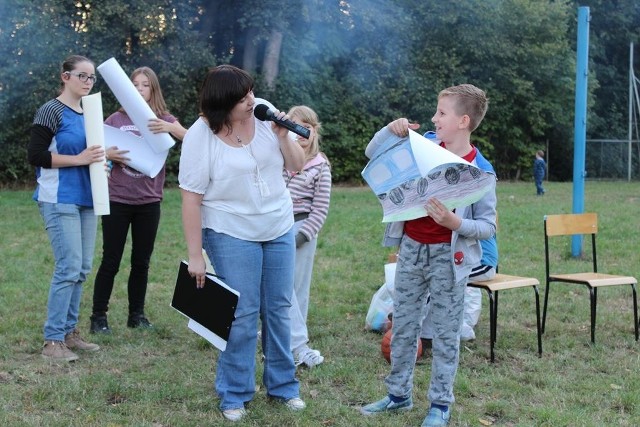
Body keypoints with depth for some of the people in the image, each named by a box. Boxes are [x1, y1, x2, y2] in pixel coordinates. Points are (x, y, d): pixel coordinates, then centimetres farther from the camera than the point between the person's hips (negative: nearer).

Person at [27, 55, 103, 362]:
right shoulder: (51, 111, -8)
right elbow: (35, 155, -14)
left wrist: (100, 159, 6)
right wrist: (78, 159, -19)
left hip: (85, 198, 8)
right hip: (59, 199, -8)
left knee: (82, 269, 9)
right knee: (69, 267, -11)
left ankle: (69, 331, 18)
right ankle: (53, 340, -4)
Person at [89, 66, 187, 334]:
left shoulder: (164, 119, 2)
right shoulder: (116, 119, 2)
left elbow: (189, 136, -16)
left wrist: (170, 128, -38)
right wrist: (107, 154, -18)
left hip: (149, 201, 1)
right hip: (117, 199, -1)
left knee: (141, 261, 9)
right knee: (111, 261, 0)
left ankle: (137, 314, 20)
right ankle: (98, 316, 8)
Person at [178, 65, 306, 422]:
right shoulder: (200, 136, -16)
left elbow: (297, 165, 2)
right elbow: (191, 198, -14)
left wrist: (283, 136, -17)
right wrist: (195, 255, -14)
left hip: (280, 229, 4)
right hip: (231, 234, -4)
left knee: (279, 308, 12)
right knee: (243, 313, -2)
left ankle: (283, 385, 27)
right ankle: (234, 395, 13)